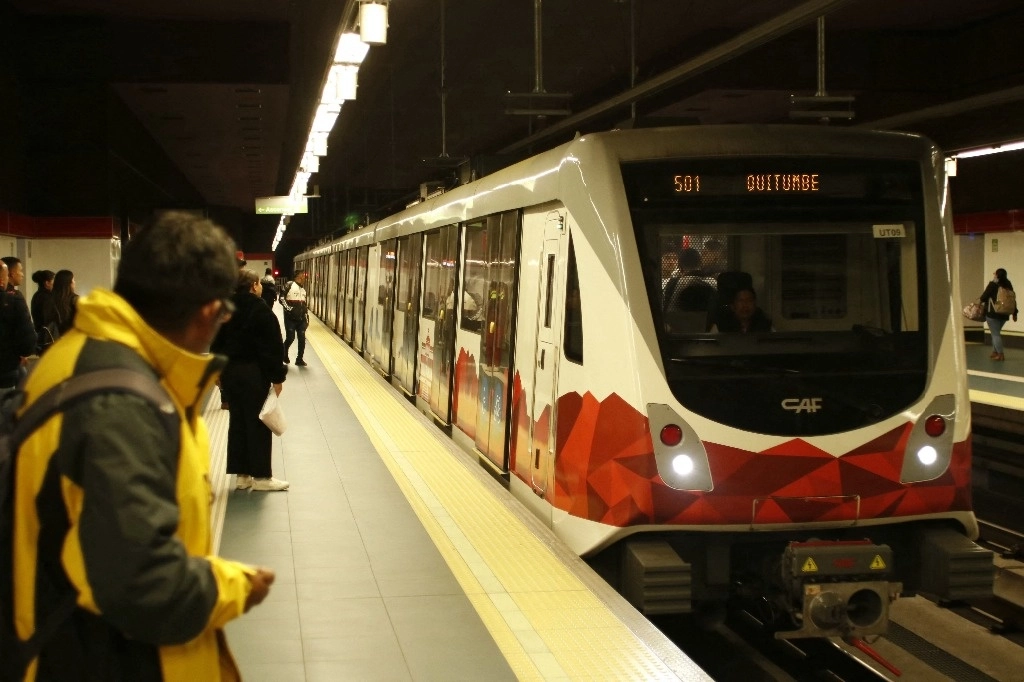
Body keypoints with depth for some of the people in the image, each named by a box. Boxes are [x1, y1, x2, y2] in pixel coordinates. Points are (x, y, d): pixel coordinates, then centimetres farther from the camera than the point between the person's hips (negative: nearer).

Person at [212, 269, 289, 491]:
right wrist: (277, 377, -9)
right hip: (254, 373, -7)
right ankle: (261, 476, 5)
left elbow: (216, 344, 12)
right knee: (257, 424, 1)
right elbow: (273, 347, -15)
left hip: (229, 372, 7)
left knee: (237, 422, 12)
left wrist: (219, 372, 19)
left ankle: (241, 474, 15)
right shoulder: (261, 311, -13)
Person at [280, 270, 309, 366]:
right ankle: (284, 355, 18)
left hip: (301, 318, 6)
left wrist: (307, 318, 19)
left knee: (302, 339, 0)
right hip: (291, 317, -6)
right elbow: (282, 298, -13)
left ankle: (299, 359, 10)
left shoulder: (303, 289, 17)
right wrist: (288, 308, -20)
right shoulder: (290, 285, -6)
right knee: (290, 337, -6)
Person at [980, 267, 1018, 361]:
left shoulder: (993, 284, -10)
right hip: (1004, 314, 6)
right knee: (996, 333, 20)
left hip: (993, 313, -6)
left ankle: (1000, 354, -5)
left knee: (995, 333, -2)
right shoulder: (1008, 285, 8)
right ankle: (995, 352, 22)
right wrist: (1014, 313, 14)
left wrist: (981, 302, 18)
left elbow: (984, 296, -5)